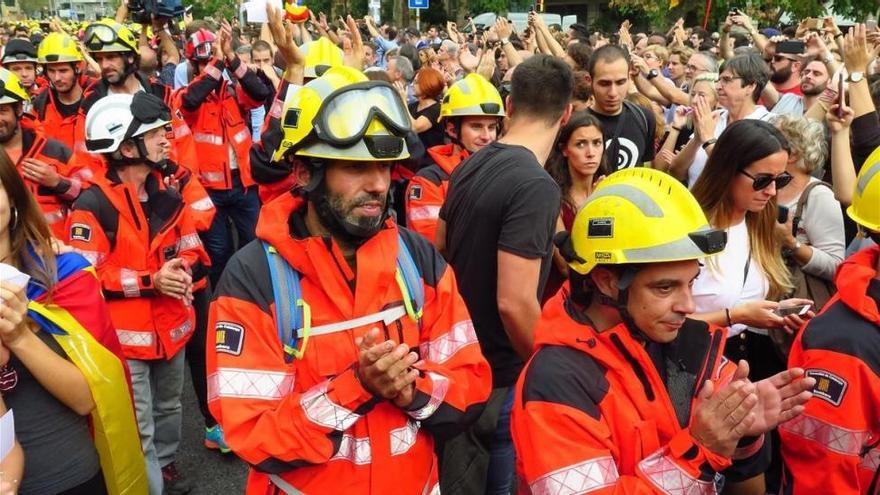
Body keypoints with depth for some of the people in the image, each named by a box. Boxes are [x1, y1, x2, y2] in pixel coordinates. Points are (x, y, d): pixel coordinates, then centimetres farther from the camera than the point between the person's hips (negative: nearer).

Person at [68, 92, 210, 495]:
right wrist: (150, 281, -23)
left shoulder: (168, 193, 4)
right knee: (138, 431, 2)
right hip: (125, 336, -6)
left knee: (169, 408, 25)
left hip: (171, 326, 7)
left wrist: (185, 272, -12)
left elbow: (191, 248, 11)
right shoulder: (93, 203, -17)